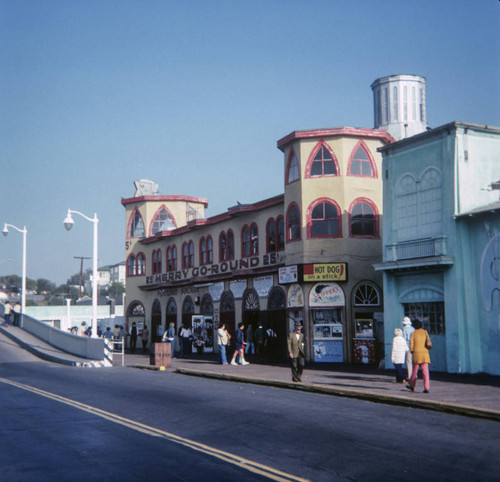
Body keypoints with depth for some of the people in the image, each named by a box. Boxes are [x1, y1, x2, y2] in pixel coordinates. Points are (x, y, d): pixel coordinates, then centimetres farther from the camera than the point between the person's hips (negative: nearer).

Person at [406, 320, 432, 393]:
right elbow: (428, 343, -6)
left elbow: (411, 345, -5)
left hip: (416, 354, -1)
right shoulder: (425, 332, 5)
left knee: (414, 371, 12)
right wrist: (428, 347, 14)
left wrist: (412, 351, 12)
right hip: (425, 354, 1)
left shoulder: (413, 333, -1)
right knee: (425, 371, -1)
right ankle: (426, 388, -8)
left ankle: (412, 385, 26)